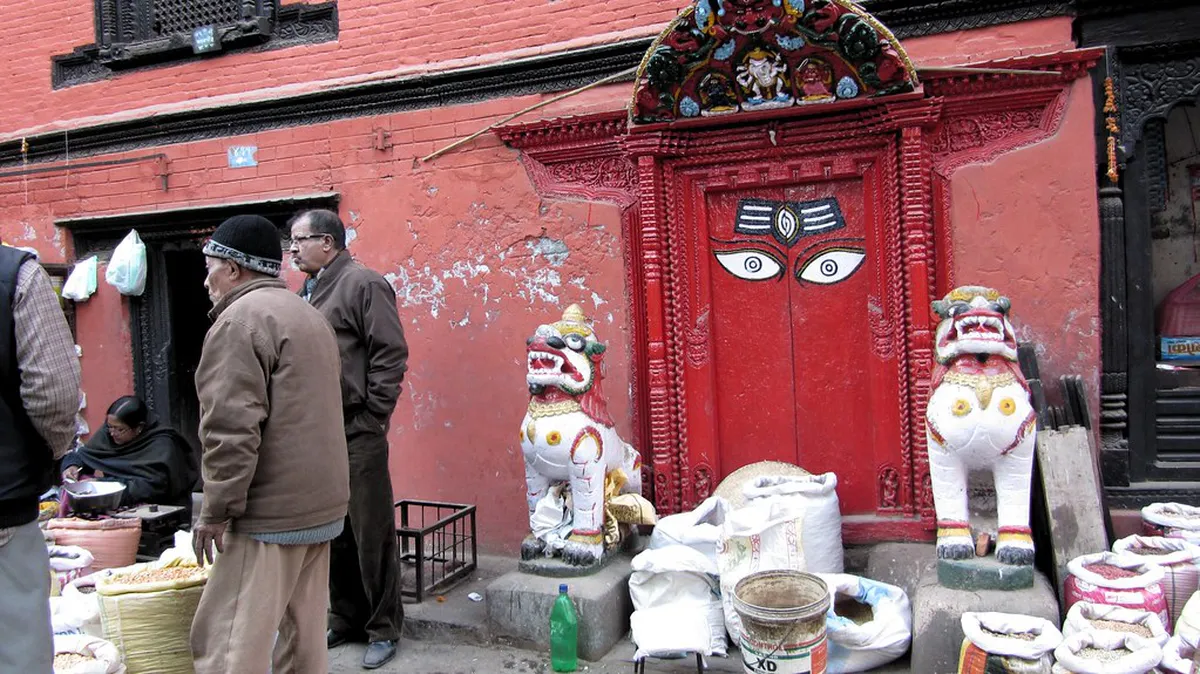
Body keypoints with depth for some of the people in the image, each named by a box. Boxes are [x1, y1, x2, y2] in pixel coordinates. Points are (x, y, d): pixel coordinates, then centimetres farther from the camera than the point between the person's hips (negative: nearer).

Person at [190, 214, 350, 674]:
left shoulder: (239, 320, -12)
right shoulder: (309, 316, 17)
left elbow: (231, 429, -21)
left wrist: (218, 509, -13)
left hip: (271, 515, -9)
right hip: (322, 507, 9)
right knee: (303, 637, 17)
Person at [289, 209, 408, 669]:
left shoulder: (363, 284, -8)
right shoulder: (308, 293, 16)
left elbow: (391, 356, -13)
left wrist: (371, 421, -14)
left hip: (356, 433, -8)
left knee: (371, 534, 2)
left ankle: (383, 629, 15)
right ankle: (345, 619, 30)